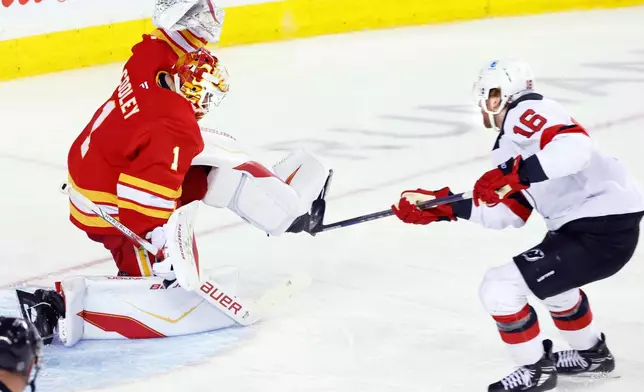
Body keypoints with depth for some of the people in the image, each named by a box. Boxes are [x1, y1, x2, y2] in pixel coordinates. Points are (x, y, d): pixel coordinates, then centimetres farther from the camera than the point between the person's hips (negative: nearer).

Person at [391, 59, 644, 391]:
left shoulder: (527, 113, -11)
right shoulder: (509, 143, 20)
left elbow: (576, 148, -29)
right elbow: (507, 214, 18)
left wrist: (512, 174, -32)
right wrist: (442, 205, 18)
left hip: (603, 230, -11)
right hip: (583, 221, 11)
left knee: (499, 287, -10)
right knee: (547, 275, 38)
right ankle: (592, 353, 51)